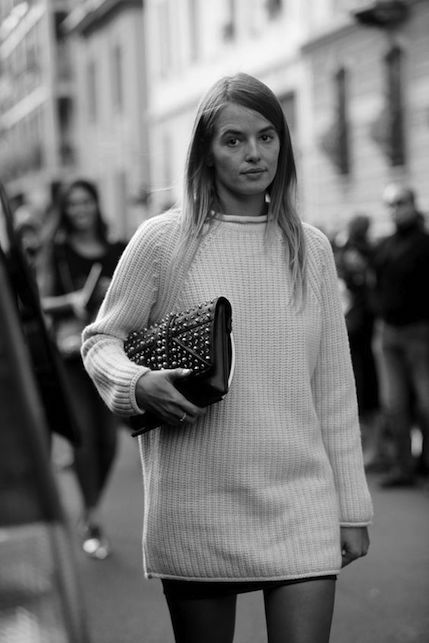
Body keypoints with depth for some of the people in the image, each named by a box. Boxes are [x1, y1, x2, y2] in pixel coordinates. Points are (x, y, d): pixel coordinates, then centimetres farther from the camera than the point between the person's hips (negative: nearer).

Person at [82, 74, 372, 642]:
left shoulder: (310, 248, 7)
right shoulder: (161, 240, -1)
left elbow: (334, 386, 10)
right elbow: (100, 340, 8)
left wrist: (352, 507, 10)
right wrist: (139, 385, -15)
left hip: (300, 497, 2)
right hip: (196, 506, -1)